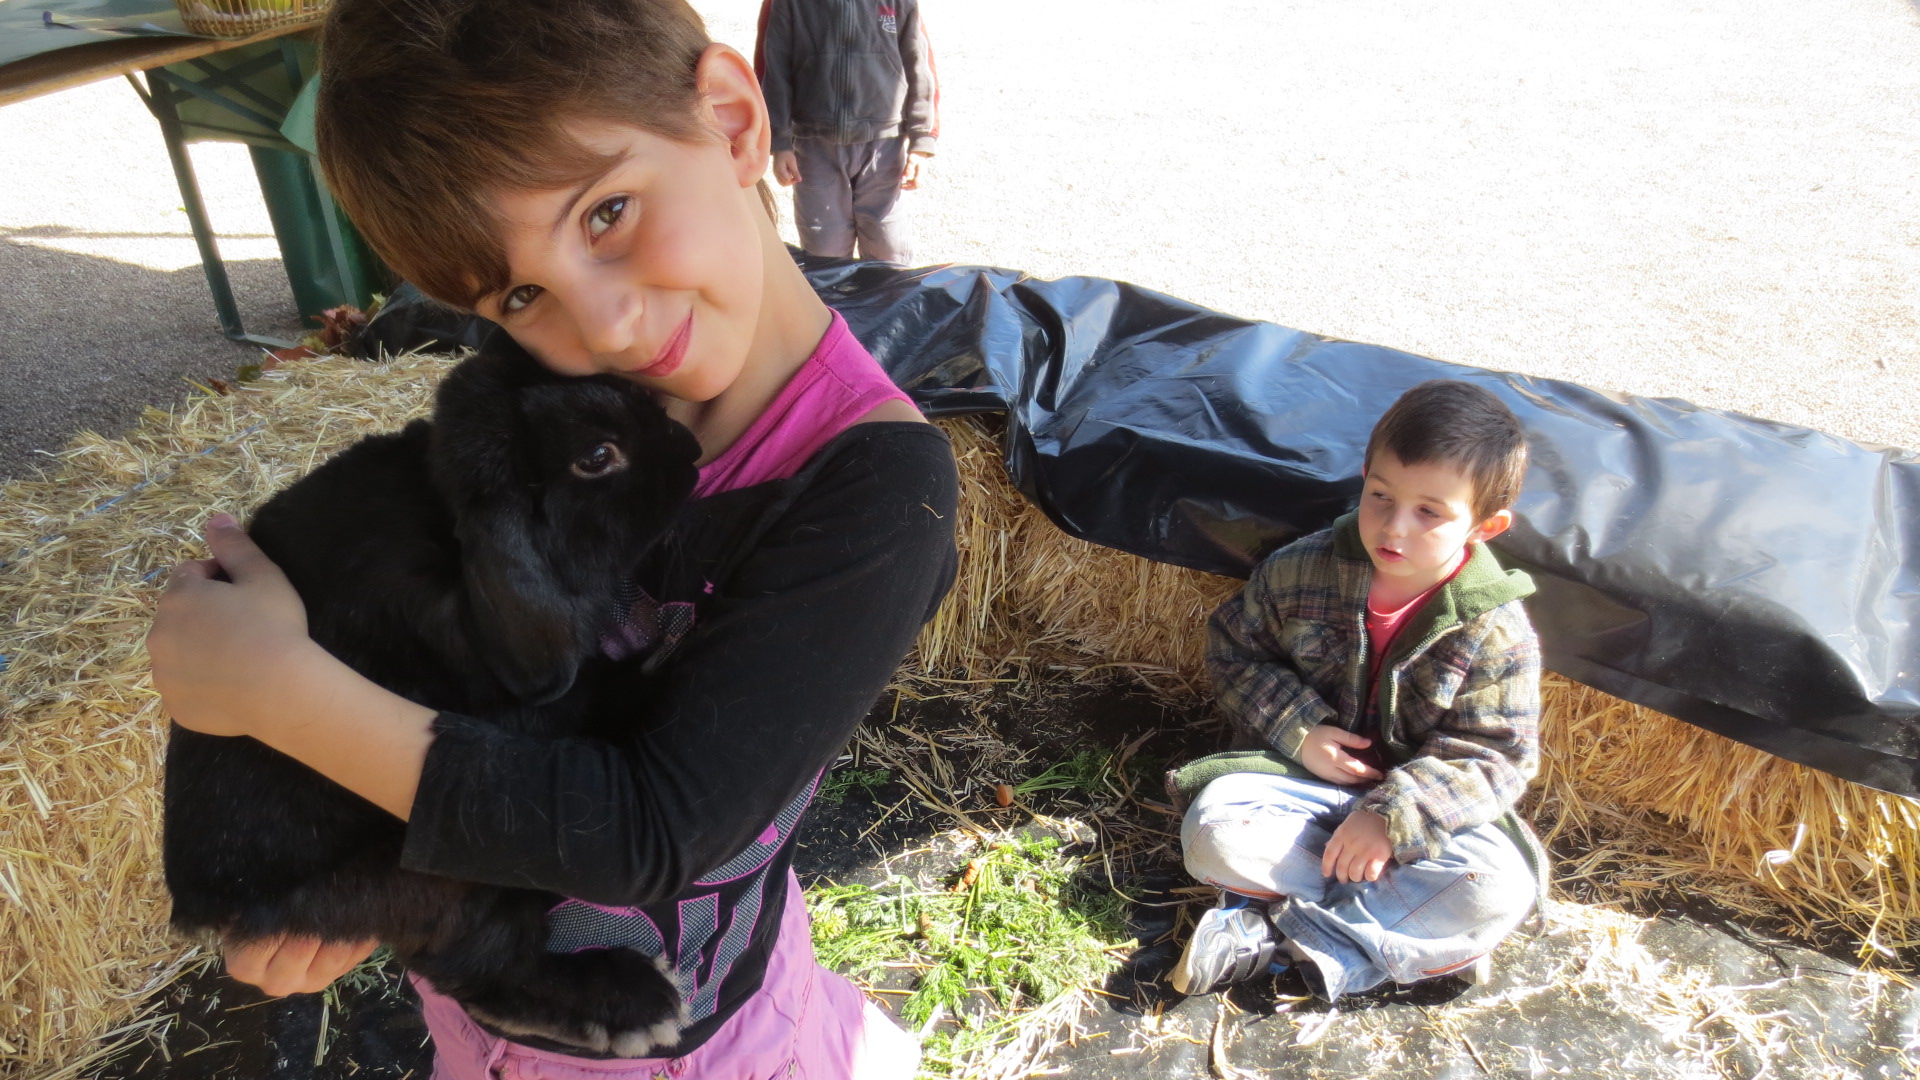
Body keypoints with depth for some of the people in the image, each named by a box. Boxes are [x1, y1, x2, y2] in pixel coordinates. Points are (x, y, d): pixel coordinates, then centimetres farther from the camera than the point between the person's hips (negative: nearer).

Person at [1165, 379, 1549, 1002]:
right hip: (1304, 777, 1)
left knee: (1503, 885, -28)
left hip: (1419, 801, 0)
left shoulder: (1497, 630, -13)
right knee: (1213, 828, -27)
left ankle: (1273, 939, -27)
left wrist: (1393, 817, -27)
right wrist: (1298, 730, -16)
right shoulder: (1303, 571, -10)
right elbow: (1234, 648, 0)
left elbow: (1496, 753, -13)